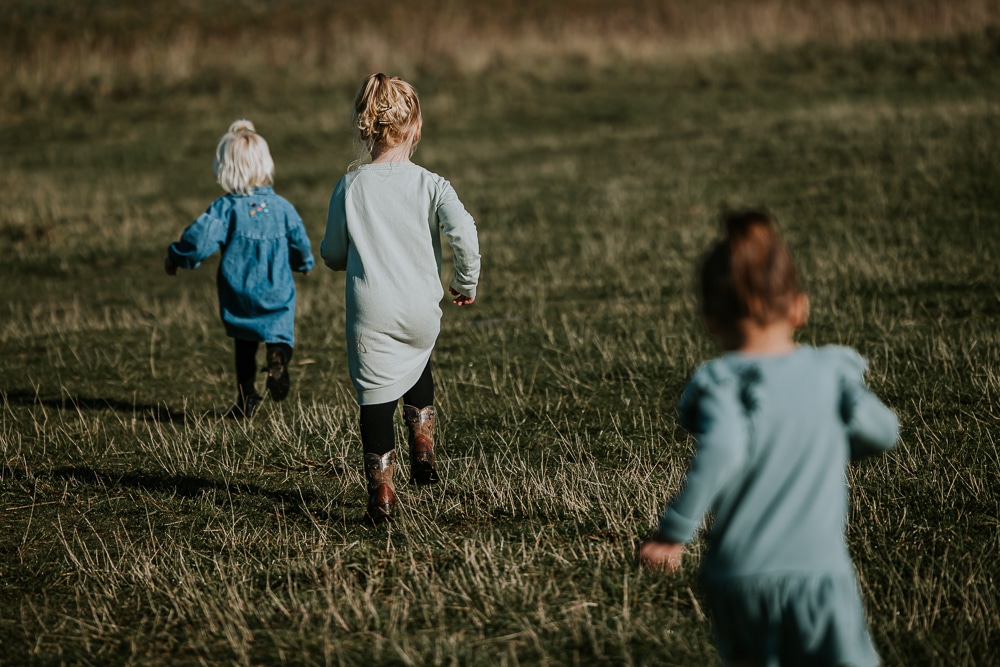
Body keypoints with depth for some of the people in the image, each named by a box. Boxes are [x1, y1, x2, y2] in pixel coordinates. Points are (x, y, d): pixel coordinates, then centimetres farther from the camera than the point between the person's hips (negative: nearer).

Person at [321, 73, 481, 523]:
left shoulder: (350, 187, -3)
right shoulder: (430, 185, -5)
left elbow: (332, 256, 4)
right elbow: (464, 232, -18)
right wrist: (466, 282, -2)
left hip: (371, 313, -2)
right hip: (422, 314, 2)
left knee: (375, 396, 4)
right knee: (417, 368, 32)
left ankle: (381, 492, 1)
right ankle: (423, 450, 26)